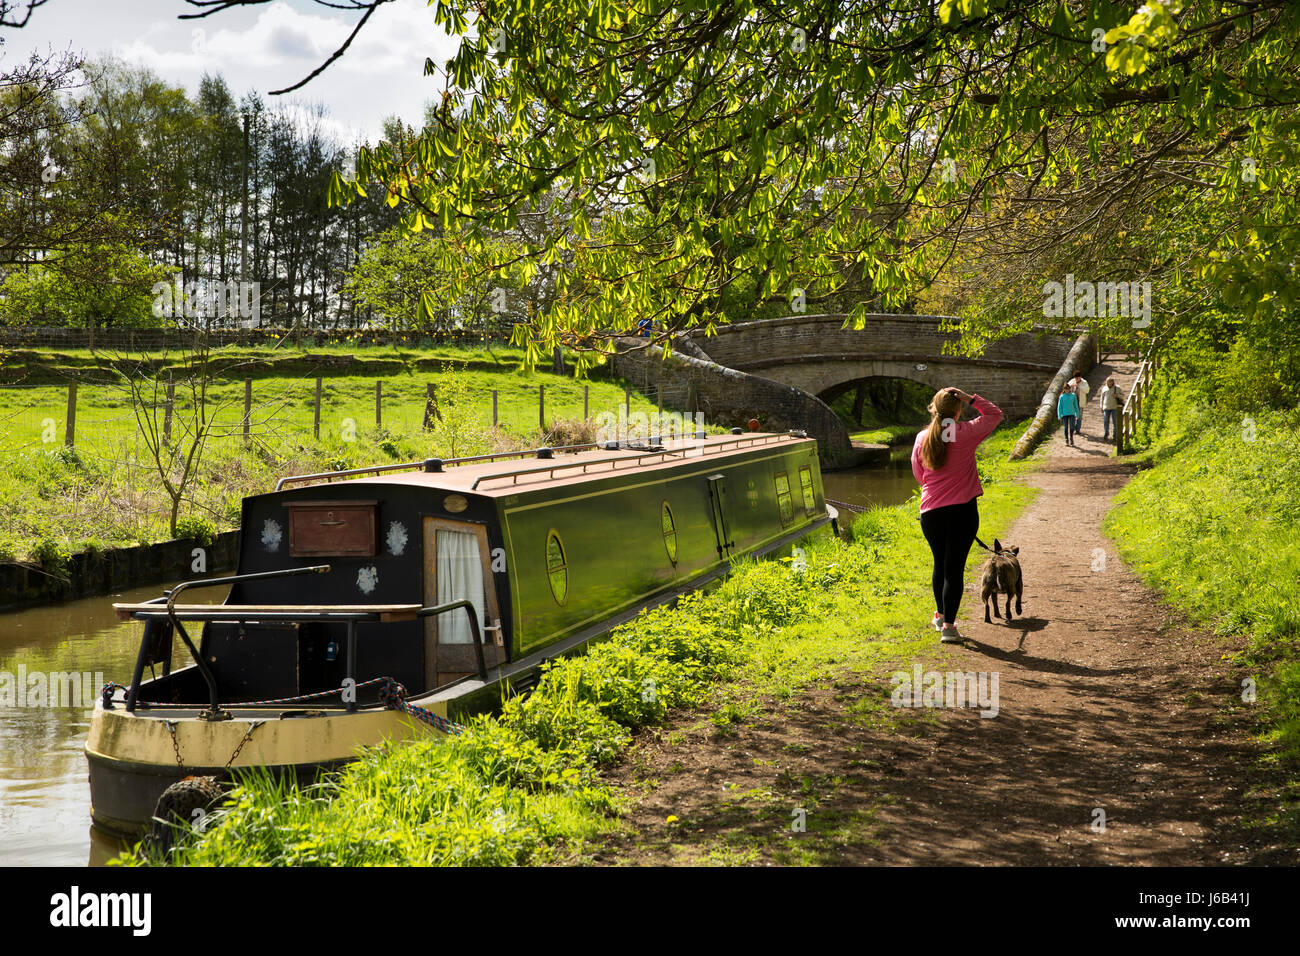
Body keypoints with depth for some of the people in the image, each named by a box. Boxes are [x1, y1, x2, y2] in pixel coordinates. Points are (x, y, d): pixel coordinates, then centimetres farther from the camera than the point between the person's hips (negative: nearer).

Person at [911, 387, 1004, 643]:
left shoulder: (922, 439, 1)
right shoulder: (966, 433, -8)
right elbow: (995, 414, 7)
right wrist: (971, 399, 1)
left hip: (931, 512, 4)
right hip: (962, 509, -4)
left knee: (940, 564, 20)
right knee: (954, 568, -1)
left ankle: (941, 615, 36)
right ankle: (948, 625, -2)